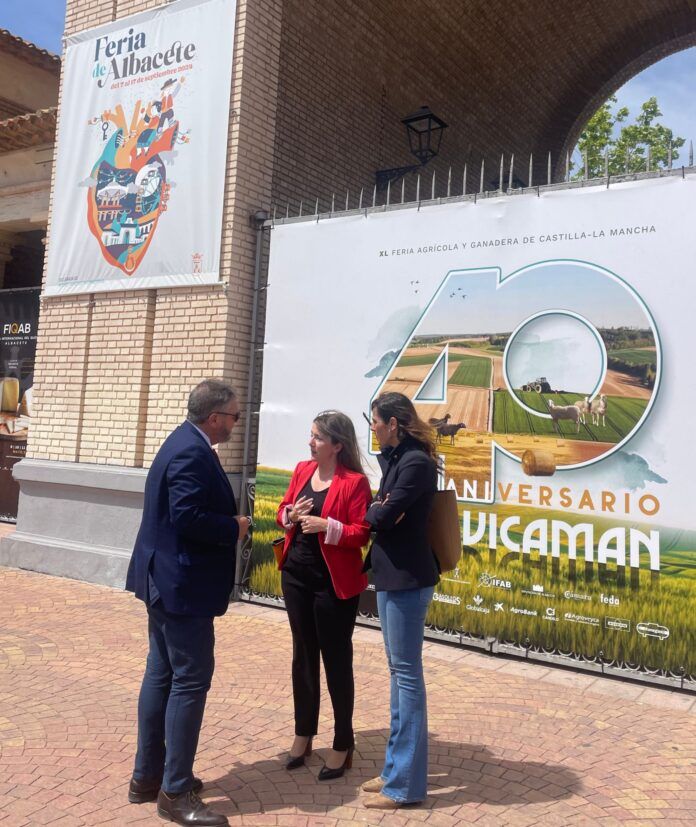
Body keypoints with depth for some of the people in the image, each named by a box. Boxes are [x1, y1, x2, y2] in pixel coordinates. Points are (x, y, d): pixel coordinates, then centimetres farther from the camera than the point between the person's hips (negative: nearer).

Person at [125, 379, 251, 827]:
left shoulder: (185, 442, 11)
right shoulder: (193, 453, -21)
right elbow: (188, 518, -28)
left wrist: (230, 522, 7)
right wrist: (235, 528, -14)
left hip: (164, 580, 11)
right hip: (183, 584, -11)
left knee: (161, 675, 16)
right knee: (190, 681, -2)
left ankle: (148, 776, 28)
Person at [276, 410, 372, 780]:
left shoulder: (355, 481, -13)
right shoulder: (302, 470, 5)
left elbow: (362, 534, -15)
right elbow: (282, 512, 12)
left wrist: (326, 525, -25)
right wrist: (291, 515, -9)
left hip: (333, 581, -6)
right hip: (296, 574, 6)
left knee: (336, 660, 5)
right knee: (303, 654, 17)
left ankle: (343, 745, 22)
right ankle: (303, 734, 33)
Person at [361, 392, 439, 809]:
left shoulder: (416, 463, -18)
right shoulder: (394, 458, 12)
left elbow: (382, 515, -17)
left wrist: (371, 510, 3)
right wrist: (379, 509, -11)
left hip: (407, 578, -10)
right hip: (391, 575, 10)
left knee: (407, 674, -1)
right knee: (399, 672, 16)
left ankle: (406, 783, 11)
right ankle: (397, 767, 29)